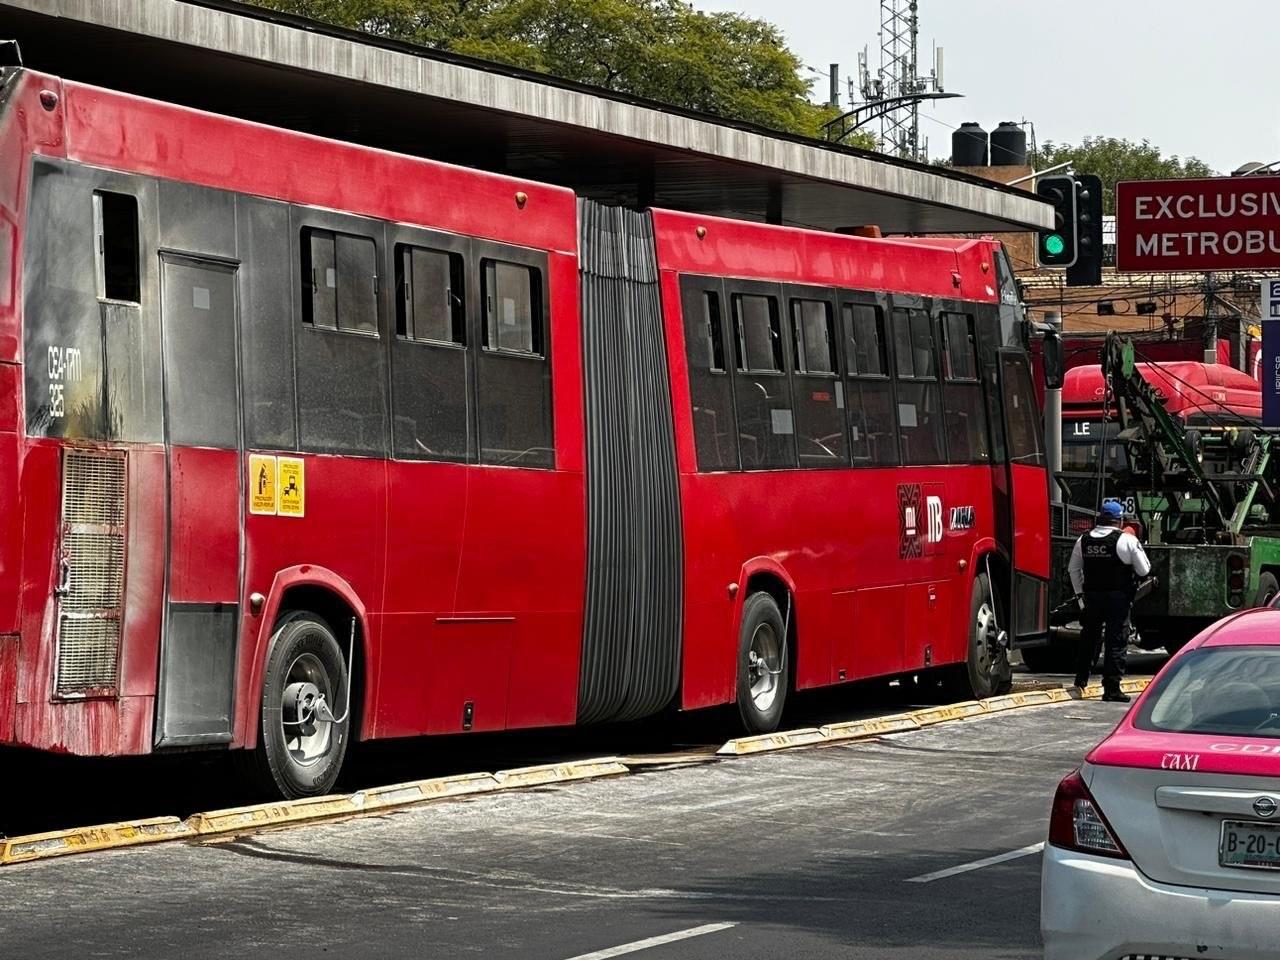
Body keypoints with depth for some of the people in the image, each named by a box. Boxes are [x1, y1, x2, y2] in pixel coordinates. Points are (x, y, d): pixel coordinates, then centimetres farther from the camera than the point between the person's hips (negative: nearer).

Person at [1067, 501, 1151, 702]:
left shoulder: (1084, 540, 7)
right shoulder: (1127, 541, -10)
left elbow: (1073, 569, 15)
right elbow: (1144, 570, -6)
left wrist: (1080, 593, 23)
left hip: (1092, 596, 5)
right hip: (1118, 598, -5)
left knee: (1088, 640, 18)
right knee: (1116, 642, -1)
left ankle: (1080, 682, 25)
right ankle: (1112, 688, -5)